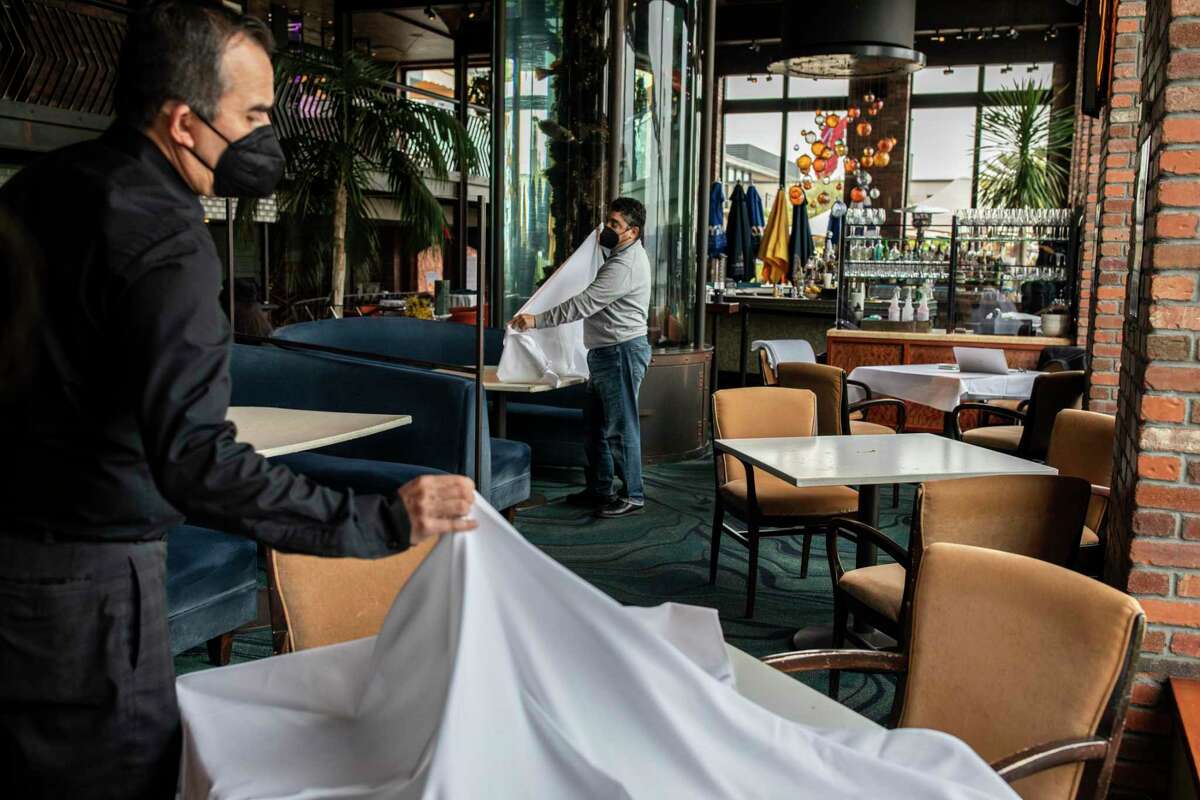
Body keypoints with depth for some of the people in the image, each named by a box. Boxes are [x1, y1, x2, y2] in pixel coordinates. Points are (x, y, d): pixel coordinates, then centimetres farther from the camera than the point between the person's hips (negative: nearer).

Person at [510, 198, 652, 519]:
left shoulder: (625, 266, -20)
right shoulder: (622, 253, 13)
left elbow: (582, 304, -26)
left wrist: (536, 320, -24)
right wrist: (602, 241, 24)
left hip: (622, 352, -11)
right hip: (604, 353, 11)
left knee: (620, 427, -5)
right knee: (595, 426, 15)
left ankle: (633, 496, 4)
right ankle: (600, 489, 24)